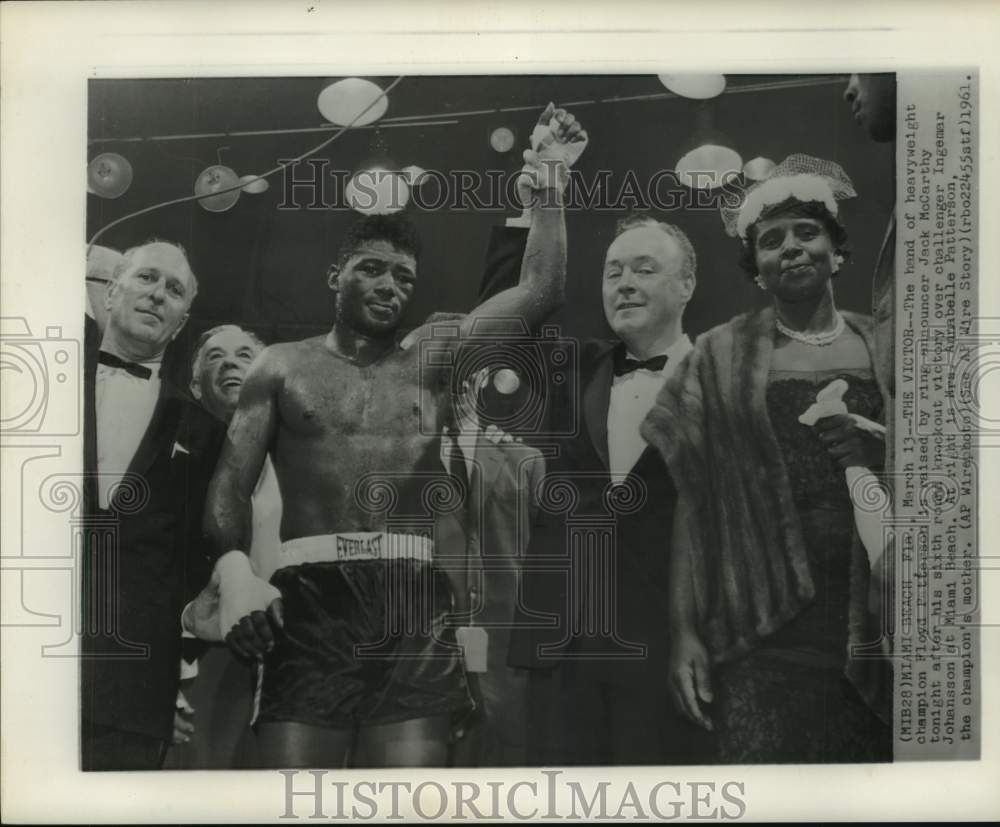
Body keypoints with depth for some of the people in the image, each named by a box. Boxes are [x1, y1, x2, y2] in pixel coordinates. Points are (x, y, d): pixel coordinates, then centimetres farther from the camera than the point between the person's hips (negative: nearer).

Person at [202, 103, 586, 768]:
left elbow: (540, 292, 13)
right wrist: (234, 566, -13)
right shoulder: (284, 365, 15)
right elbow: (233, 479, 6)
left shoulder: (434, 360, 19)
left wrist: (549, 186, 11)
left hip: (416, 597, 1)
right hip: (309, 596, -1)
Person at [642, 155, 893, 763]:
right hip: (763, 633, -1)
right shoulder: (722, 355, 5)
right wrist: (684, 631, -3)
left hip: (876, 623, 2)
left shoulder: (881, 347, 8)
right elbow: (690, 499, 2)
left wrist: (879, 452, -10)